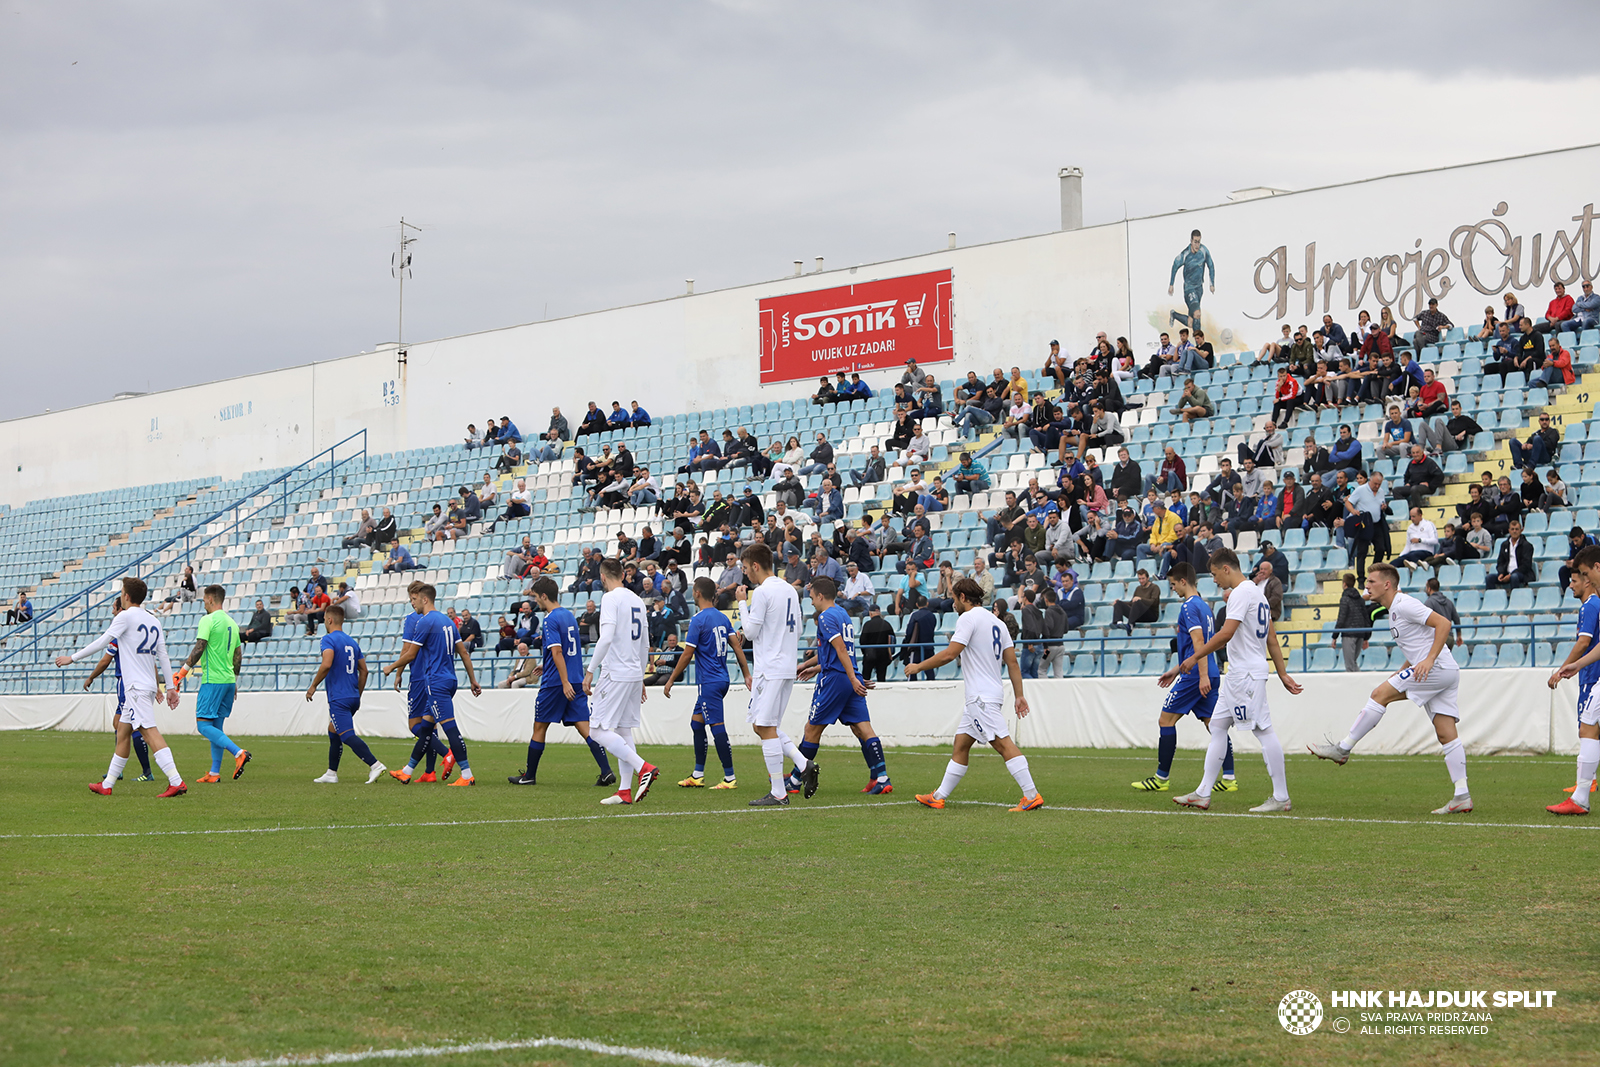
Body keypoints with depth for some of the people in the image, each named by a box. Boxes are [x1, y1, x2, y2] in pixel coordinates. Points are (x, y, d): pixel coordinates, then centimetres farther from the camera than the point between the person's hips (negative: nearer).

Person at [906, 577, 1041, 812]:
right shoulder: (997, 622, 16)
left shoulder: (969, 618, -10)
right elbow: (1012, 662, 13)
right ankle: (939, 797, 19)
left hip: (981, 697, -10)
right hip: (976, 698, 10)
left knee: (1003, 744, -14)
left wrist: (918, 666, -4)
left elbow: (949, 654, -16)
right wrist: (1019, 695, 14)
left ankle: (1032, 796, -20)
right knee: (960, 746, 14)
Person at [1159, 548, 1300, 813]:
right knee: (1217, 727, 10)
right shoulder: (1257, 592, 19)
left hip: (1248, 674, -11)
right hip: (1236, 674, 11)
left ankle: (1281, 798, -7)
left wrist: (1194, 657, -15)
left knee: (1264, 731, -8)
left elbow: (1226, 633, -22)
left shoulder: (1241, 593, -13)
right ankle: (1203, 794, 11)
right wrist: (1283, 673, 20)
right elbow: (1272, 638, 20)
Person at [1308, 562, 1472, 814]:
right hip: (1446, 673, 10)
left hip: (1437, 668, -10)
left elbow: (1443, 623, -19)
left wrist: (1429, 660, -24)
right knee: (1446, 735, 3)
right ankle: (1462, 796, -2)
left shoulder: (1404, 604, -11)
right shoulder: (1394, 611, 21)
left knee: (1380, 694, -10)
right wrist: (1402, 672, 20)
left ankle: (1343, 749, -5)